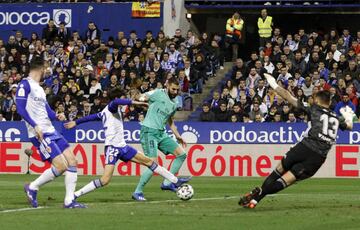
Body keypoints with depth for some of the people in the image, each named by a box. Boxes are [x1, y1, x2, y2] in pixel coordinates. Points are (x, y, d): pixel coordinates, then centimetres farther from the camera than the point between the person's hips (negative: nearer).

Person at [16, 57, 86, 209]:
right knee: (61, 166, -16)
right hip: (39, 134, -9)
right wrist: (35, 126, -25)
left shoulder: (39, 88, 20)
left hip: (50, 131, 9)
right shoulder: (25, 85, -8)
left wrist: (57, 116, 0)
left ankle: (69, 201, 4)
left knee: (72, 162, 0)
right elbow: (20, 109, -17)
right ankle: (32, 188, 3)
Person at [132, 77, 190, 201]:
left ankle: (167, 183, 5)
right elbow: (141, 97, -13)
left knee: (182, 154, 1)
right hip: (149, 131, -8)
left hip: (161, 133, 8)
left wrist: (177, 136, 22)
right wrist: (142, 98, -37)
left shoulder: (174, 103, 15)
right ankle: (137, 192, -5)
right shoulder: (158, 93, -7)